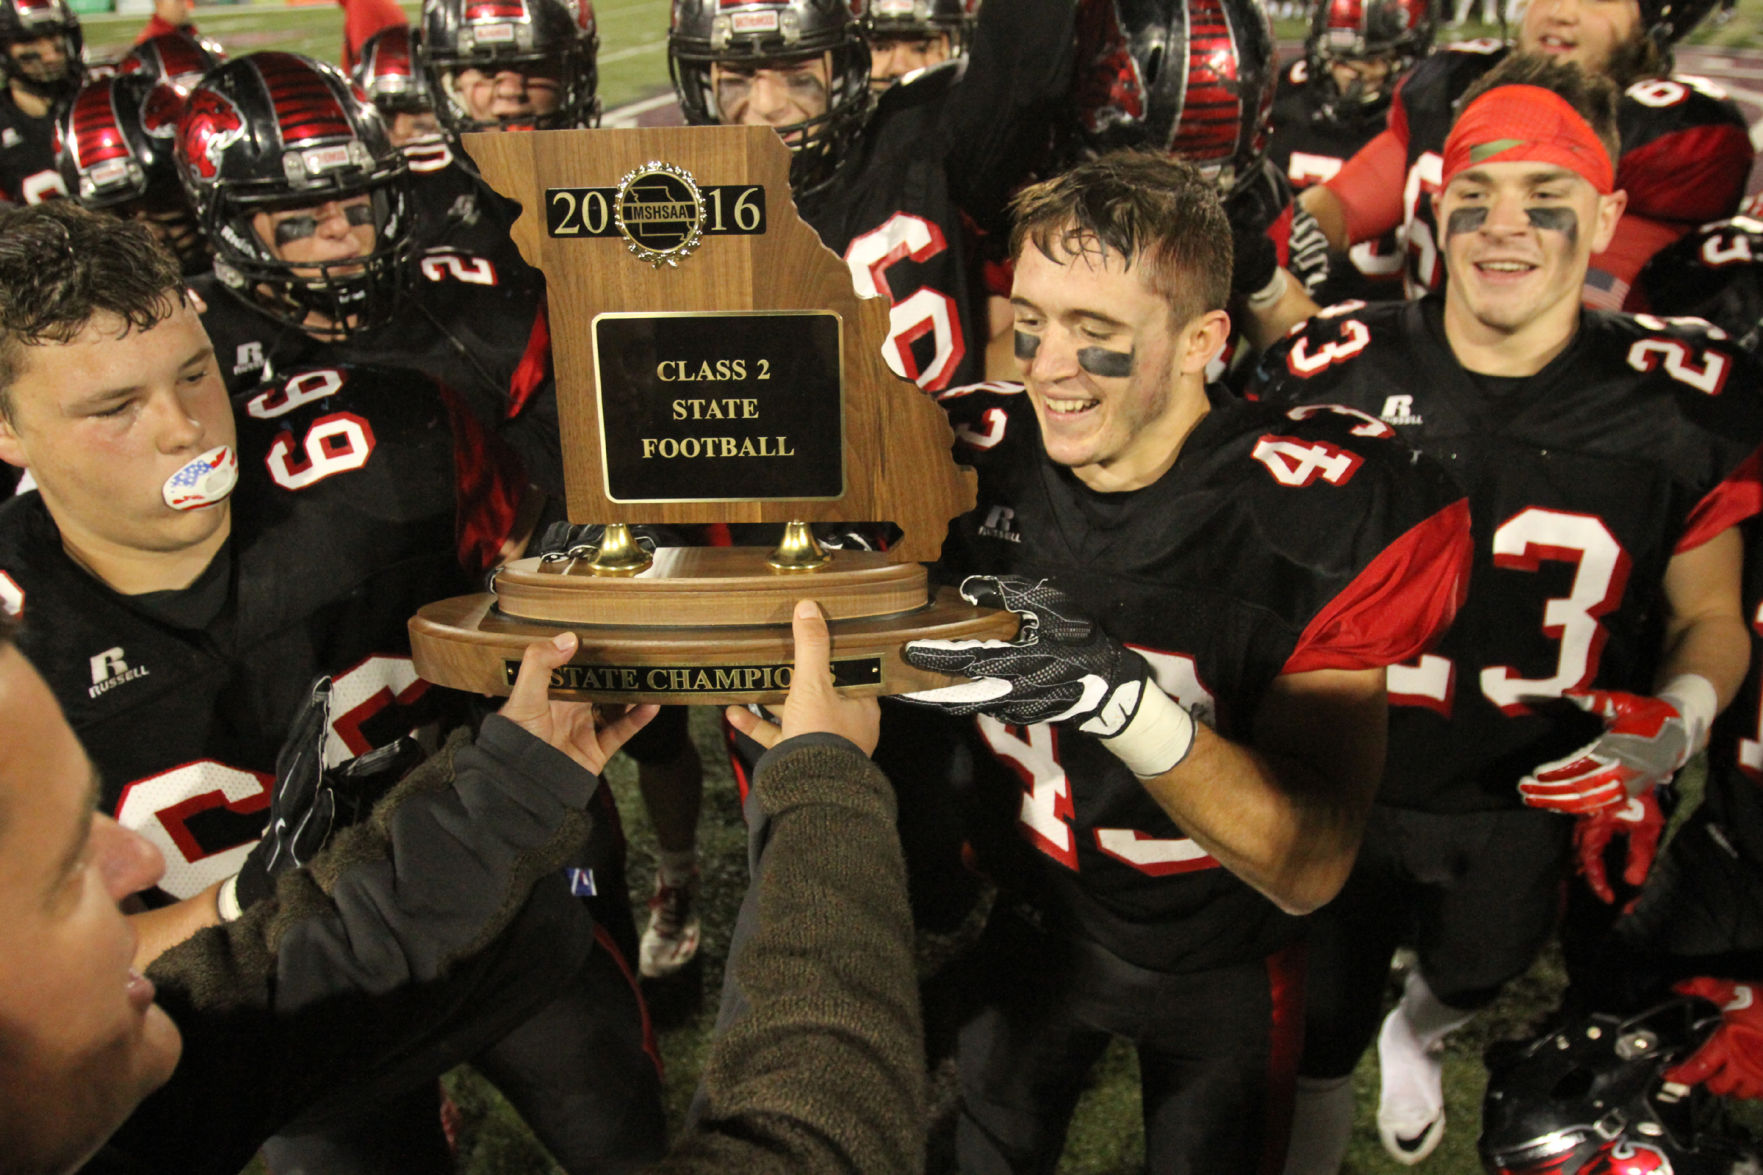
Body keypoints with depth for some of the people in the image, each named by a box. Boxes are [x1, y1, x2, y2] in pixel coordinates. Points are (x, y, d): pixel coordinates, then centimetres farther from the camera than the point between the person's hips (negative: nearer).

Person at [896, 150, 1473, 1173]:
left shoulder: (1312, 514, -30)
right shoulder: (974, 456, -20)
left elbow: (1313, 866, -31)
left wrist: (1121, 699, -47)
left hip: (1221, 961, -2)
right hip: (1032, 919, 3)